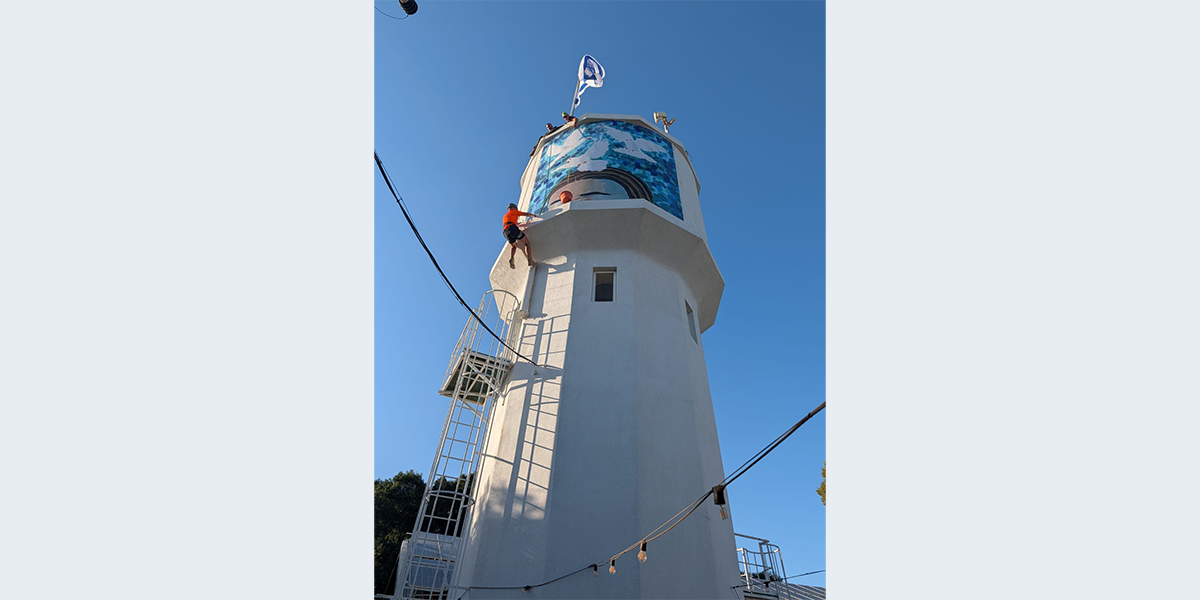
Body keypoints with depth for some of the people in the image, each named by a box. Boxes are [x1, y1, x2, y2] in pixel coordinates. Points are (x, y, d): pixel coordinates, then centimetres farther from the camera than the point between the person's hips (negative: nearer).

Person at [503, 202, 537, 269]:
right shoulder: (513, 212, 20)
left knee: (514, 246, 28)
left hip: (506, 232, 6)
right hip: (513, 229, -6)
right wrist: (534, 215, 38)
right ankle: (530, 260, -16)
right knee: (527, 243, 5)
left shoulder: (504, 216, 38)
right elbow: (526, 214, 19)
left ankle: (511, 259, -1)